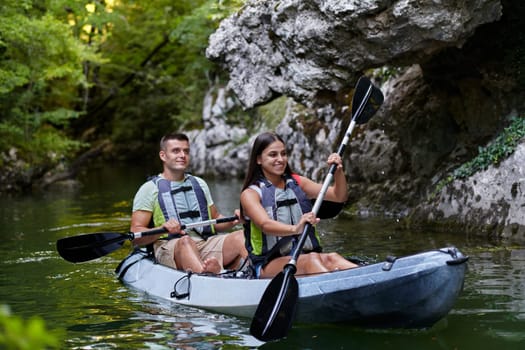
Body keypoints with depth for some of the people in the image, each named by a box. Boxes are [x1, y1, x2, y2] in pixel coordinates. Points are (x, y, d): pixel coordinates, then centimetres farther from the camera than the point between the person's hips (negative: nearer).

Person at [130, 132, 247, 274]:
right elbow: (136, 236, 1)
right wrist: (163, 229, -19)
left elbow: (215, 219, 29)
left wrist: (233, 221, 6)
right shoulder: (150, 189, 9)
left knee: (242, 236, -23)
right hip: (169, 247, -5)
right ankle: (206, 274, -70)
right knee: (185, 242, -39)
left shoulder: (199, 184, 26)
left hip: (207, 243, 5)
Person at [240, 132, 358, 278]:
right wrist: (295, 229, -39)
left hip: (304, 255, 4)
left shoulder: (298, 183, 17)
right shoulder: (251, 193, 1)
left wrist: (338, 172, -10)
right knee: (311, 259, -34)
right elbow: (265, 224, -20)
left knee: (332, 259, -29)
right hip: (269, 265, -4)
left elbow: (340, 196, 10)